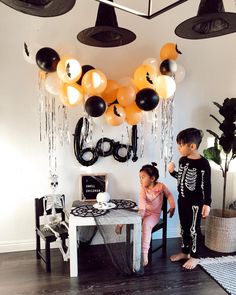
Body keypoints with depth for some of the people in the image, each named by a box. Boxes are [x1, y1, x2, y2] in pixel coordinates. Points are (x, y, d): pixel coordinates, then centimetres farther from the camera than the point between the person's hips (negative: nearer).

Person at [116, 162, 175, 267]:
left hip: (154, 214, -3)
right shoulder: (143, 189, -8)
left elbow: (169, 195, 7)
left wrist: (172, 207, 0)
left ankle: (144, 255, -33)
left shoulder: (161, 186, -10)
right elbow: (141, 199, -27)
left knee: (146, 224, -34)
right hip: (144, 212, 4)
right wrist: (141, 210, -44)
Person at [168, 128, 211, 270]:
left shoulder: (203, 163, -19)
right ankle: (185, 251, 35)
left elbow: (207, 186, -16)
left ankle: (195, 256, 23)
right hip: (182, 200, 7)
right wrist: (172, 171, -1)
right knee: (184, 227, 18)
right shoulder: (183, 160, 2)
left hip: (195, 202, -7)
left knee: (194, 229, 6)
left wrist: (207, 204, -18)